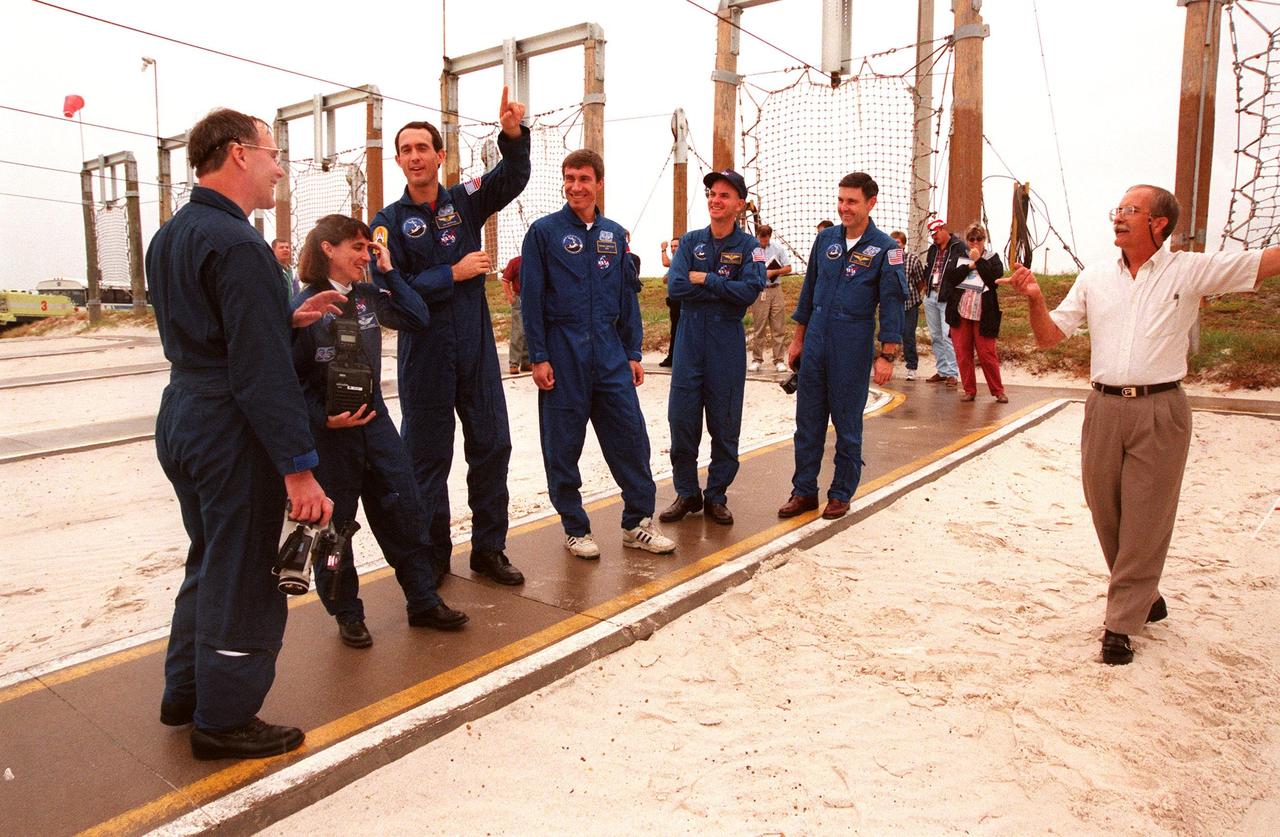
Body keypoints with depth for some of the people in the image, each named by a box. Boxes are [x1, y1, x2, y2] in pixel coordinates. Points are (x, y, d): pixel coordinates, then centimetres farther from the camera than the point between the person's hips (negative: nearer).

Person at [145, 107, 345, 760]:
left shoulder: (170, 237, 12)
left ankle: (185, 692, 37)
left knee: (210, 559, 23)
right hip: (232, 435, -10)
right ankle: (225, 719, 18)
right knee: (242, 577, 4)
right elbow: (262, 370, -24)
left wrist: (286, 318, 12)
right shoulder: (237, 245, -19)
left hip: (181, 420, 10)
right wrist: (299, 468, -23)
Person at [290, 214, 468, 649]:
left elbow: (418, 318, 4)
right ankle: (347, 613, 25)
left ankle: (424, 601, 20)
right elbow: (292, 378, -10)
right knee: (334, 524, 8)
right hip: (329, 431, -5)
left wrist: (389, 272, 1)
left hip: (375, 419, 6)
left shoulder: (369, 296, 5)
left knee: (405, 512, 7)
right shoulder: (305, 307, -12)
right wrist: (324, 417, -19)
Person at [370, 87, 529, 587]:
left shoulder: (466, 201, 6)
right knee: (428, 456, 6)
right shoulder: (389, 222, -1)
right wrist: (453, 275, -14)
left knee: (492, 446, 6)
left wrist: (513, 134, -28)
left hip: (477, 348, 3)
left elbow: (513, 177, -9)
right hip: (423, 354, -2)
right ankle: (433, 555, 21)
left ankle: (489, 548, 20)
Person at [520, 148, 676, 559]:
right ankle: (575, 528, 19)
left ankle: (638, 523, 16)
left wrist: (633, 352, 8)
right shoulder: (544, 231, -1)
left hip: (610, 351, 4)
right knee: (563, 445, 4)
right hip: (563, 352, -3)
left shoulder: (614, 235, 11)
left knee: (630, 435, 3)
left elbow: (628, 297, 13)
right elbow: (531, 298, -5)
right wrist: (539, 357, -10)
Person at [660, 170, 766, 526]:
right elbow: (676, 287, -8)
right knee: (682, 420, 2)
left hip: (727, 343, -2)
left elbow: (749, 291, -17)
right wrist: (724, 290, -11)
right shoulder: (690, 241, 7)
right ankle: (686, 493, 18)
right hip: (690, 339, 2)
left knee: (724, 423, 5)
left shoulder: (750, 247, 1)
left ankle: (716, 496, 19)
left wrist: (704, 279, -11)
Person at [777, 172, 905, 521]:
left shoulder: (885, 248, -6)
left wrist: (887, 356, -11)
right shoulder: (826, 239, 7)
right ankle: (804, 490, 18)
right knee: (807, 420, 8)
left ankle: (841, 493, 20)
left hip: (852, 348, -4)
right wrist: (798, 339, 13)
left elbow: (892, 305, -7)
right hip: (815, 343, 4)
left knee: (847, 425, 7)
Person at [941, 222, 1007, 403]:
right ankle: (969, 390, 12)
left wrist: (978, 260, -11)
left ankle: (998, 391, 7)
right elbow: (950, 277, -5)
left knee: (987, 353, -4)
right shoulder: (959, 257, 11)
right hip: (960, 312, 2)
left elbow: (996, 276, -11)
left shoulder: (992, 257, 7)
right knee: (962, 353, 2)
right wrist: (970, 266, -12)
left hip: (983, 314, -2)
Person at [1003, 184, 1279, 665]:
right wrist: (1034, 297, -9)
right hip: (1104, 408, 4)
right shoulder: (1094, 278, 10)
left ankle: (1122, 625, 10)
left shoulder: (1190, 271, 1)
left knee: (1145, 521, 0)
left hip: (1160, 412, -3)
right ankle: (1144, 598, 34)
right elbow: (1048, 337, 8)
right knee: (1106, 515, 11)